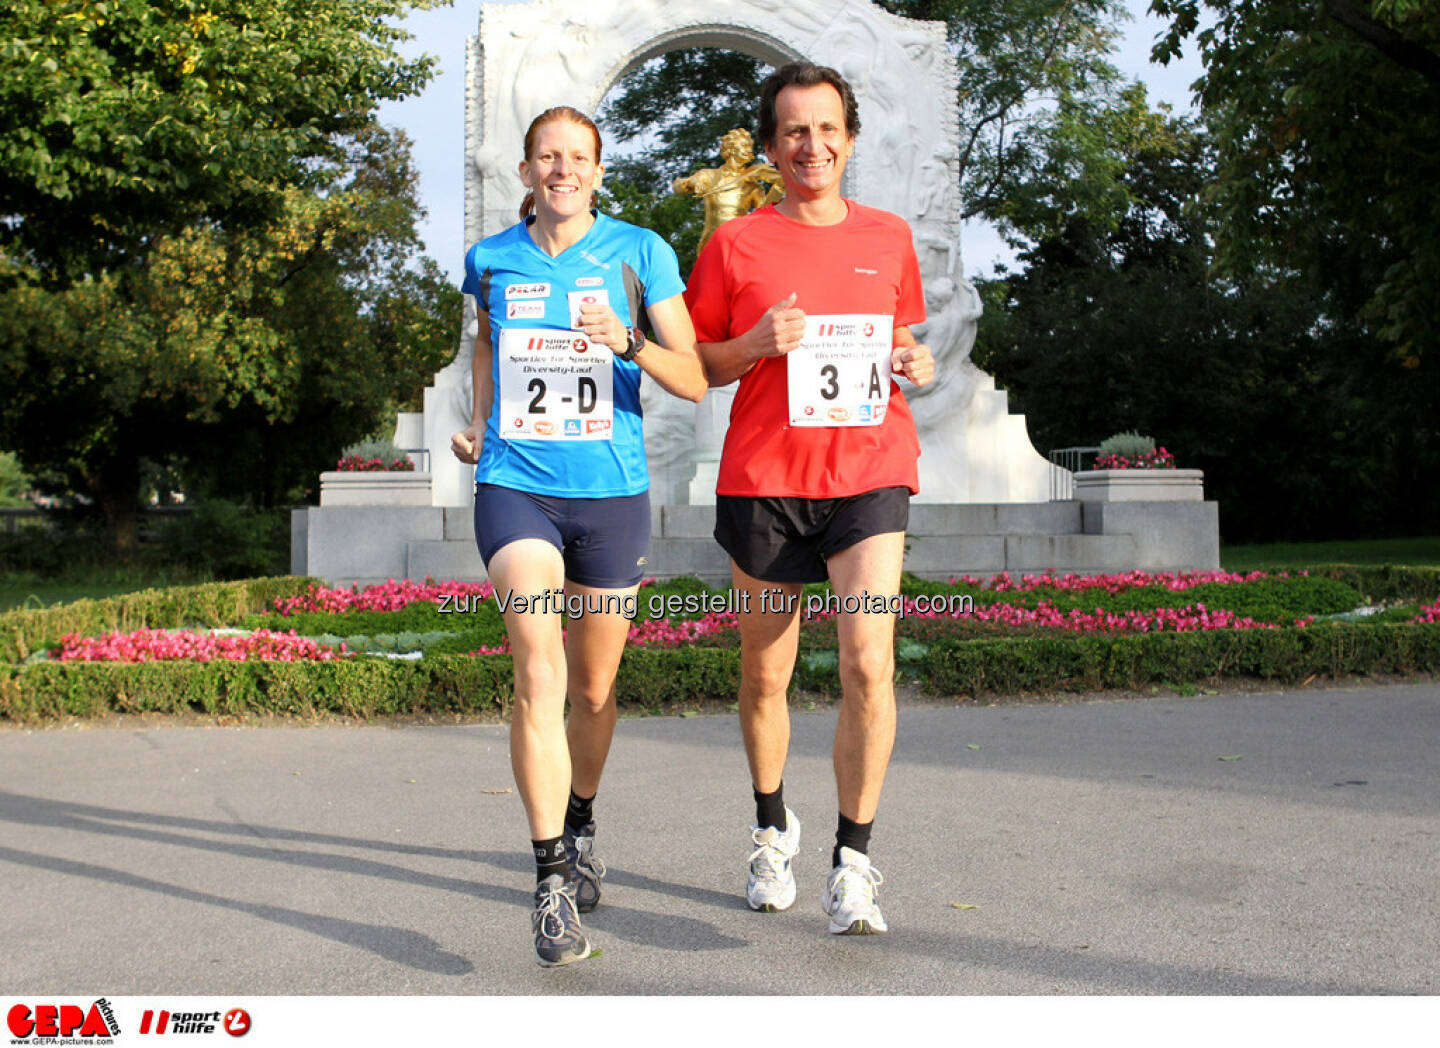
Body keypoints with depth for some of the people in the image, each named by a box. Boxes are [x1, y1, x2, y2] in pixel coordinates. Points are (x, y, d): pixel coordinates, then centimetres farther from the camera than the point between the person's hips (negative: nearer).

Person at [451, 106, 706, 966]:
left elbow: (694, 381, -2)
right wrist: (479, 422, 14)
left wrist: (627, 343, -20)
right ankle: (551, 881, -11)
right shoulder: (492, 259, 8)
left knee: (594, 688, 12)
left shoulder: (640, 252, 1)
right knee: (539, 673, -18)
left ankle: (582, 826, 39)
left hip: (612, 489, 0)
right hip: (515, 485, 0)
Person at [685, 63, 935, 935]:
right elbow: (692, 366, 7)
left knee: (869, 659, -16)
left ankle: (853, 863, -3)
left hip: (870, 471, 1)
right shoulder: (735, 243, 4)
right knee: (765, 674, 10)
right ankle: (772, 830, 34)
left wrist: (916, 362, 2)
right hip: (763, 478, 0)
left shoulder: (889, 238, 11)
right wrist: (757, 343, -12)